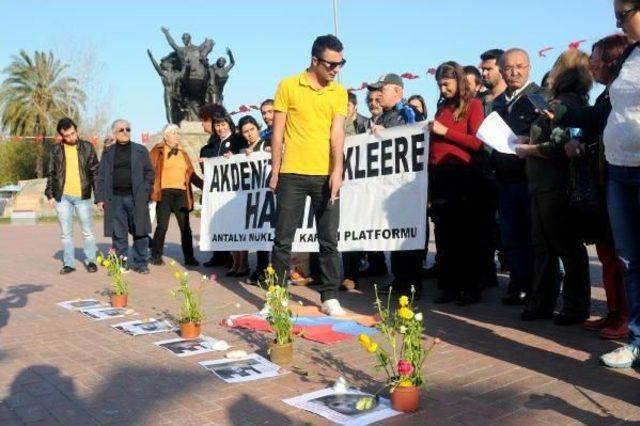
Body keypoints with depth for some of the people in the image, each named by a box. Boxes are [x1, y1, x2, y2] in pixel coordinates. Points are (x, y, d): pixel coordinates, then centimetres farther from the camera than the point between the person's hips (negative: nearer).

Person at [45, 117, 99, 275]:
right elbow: (51, 173, 8)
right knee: (66, 233, 7)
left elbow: (95, 171, 2)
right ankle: (68, 263, 15)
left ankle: (90, 260, 15)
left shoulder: (87, 147, 2)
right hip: (62, 197, 1)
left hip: (83, 196, -1)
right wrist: (50, 194, 1)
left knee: (88, 231, 4)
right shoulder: (56, 150, 5)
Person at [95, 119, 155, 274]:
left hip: (136, 198, -1)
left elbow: (149, 173, 6)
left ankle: (140, 263, 11)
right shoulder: (107, 153, 12)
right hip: (115, 198, 1)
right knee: (118, 234, 3)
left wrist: (145, 193, -5)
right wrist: (99, 198, 1)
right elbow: (101, 177, 10)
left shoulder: (141, 150, 9)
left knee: (140, 232, 1)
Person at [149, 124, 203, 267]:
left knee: (185, 227, 4)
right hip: (165, 193, -4)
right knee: (162, 226, -1)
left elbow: (191, 173, 17)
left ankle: (189, 257, 10)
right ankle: (156, 256, 11)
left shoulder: (183, 153, 19)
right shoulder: (158, 151, 4)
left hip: (181, 193, 4)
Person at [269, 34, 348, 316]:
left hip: (326, 175, 2)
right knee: (283, 239, 5)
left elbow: (337, 132, -5)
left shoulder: (339, 92, 6)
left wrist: (337, 170, -18)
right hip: (292, 174, -1)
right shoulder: (288, 86, 1)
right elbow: (278, 132, 2)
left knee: (329, 240, 5)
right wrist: (275, 172, 0)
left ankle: (329, 297, 15)